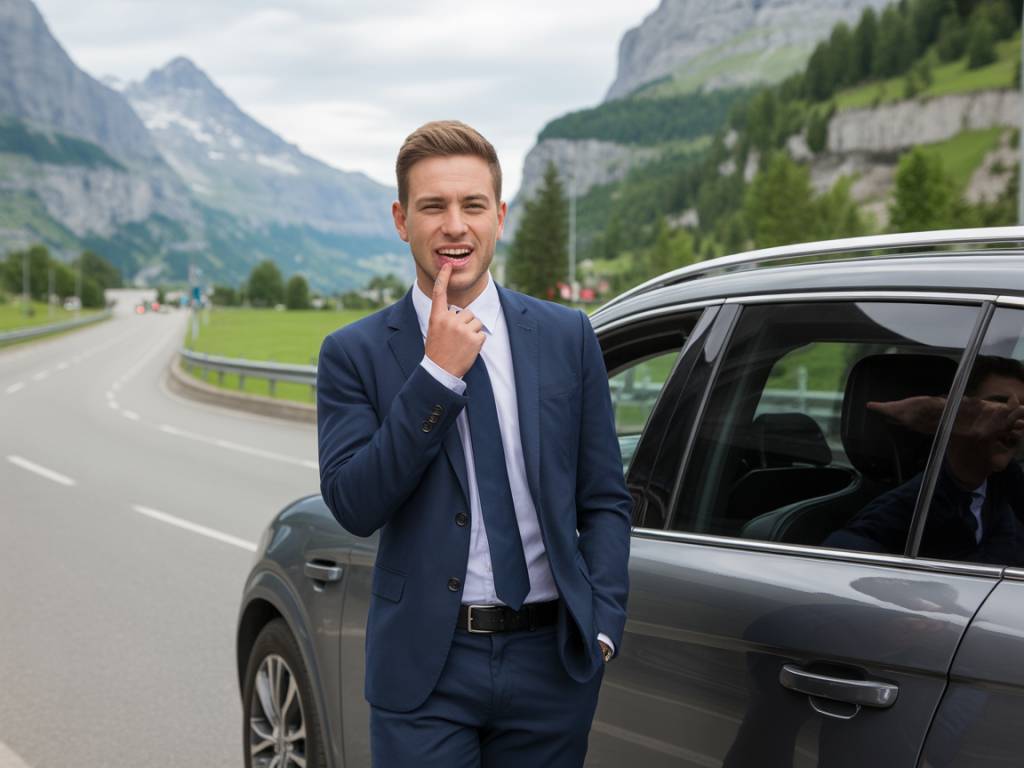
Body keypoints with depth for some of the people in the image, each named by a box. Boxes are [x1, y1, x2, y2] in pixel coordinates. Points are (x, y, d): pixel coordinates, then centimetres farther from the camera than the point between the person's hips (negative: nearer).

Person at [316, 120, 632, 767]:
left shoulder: (567, 337, 4)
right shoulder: (356, 352, -1)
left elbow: (605, 501, 7)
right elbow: (354, 505, -12)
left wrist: (603, 623, -4)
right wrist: (437, 373, -16)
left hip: (551, 659, 2)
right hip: (425, 667, -2)